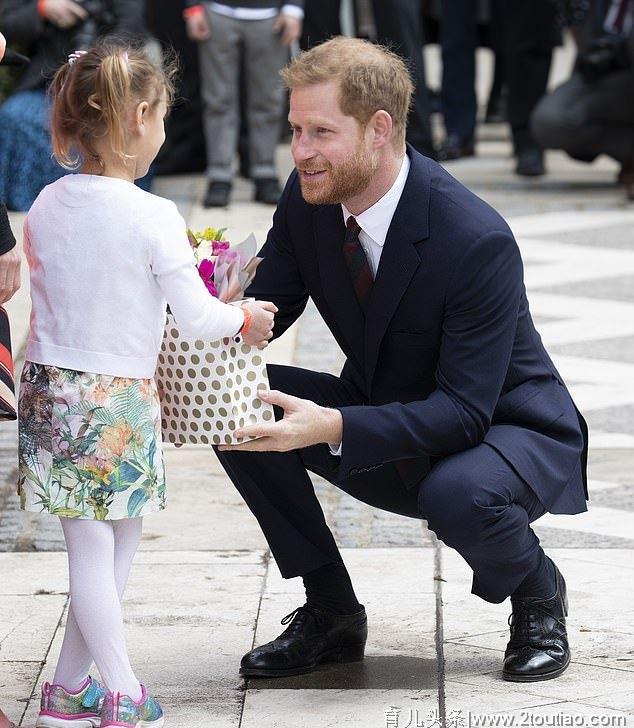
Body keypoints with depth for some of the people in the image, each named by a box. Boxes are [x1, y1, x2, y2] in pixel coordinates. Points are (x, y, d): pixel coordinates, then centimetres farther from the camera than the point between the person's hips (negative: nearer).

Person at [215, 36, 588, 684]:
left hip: (508, 430, -6)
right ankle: (332, 613, 0)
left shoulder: (478, 241, -30)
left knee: (459, 497, -40)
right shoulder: (308, 197, -10)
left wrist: (334, 427, -43)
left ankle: (537, 594, -2)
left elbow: (465, 410, -31)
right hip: (385, 422, 6)